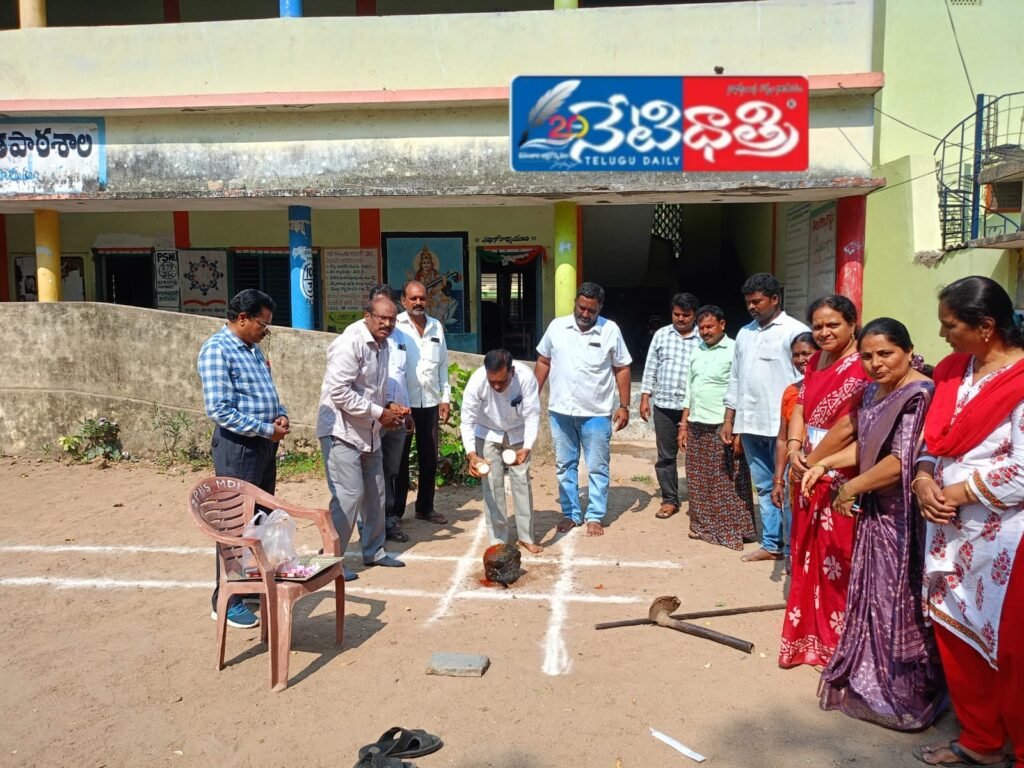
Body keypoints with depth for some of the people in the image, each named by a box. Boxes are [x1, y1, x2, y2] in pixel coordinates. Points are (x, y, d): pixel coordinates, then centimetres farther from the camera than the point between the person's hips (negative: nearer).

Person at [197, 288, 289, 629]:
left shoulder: (253, 349, 12)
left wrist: (281, 414, 1)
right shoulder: (217, 350, -16)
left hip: (264, 444, 9)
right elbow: (219, 409, -23)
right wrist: (266, 429, -19)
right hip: (237, 446, -9)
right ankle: (226, 600, 11)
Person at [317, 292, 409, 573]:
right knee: (348, 496, -10)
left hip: (368, 433, 9)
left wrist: (389, 406, 3)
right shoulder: (350, 343, -19)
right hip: (342, 431, -9)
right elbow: (339, 392, -25)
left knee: (375, 493, 16)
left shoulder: (381, 344, 10)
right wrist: (379, 413, -21)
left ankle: (373, 550, 31)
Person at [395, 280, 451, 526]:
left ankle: (425, 507, 26)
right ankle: (395, 511, 16)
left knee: (429, 457, 12)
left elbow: (443, 365, 13)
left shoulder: (436, 326, 9)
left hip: (430, 402, 5)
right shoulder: (395, 326, -6)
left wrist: (446, 398, 10)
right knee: (399, 458, 6)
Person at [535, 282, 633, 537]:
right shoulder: (556, 326, -1)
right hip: (560, 411, 2)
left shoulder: (611, 330, -6)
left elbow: (622, 369, 0)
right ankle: (571, 513, 25)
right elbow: (543, 362, 9)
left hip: (596, 413, -2)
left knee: (597, 468, 7)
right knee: (565, 465, 12)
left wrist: (624, 405, -4)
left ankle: (595, 516, 19)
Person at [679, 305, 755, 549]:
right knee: (698, 481, 12)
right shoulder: (698, 352, 14)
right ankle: (702, 526, 23)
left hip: (723, 427, -7)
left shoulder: (734, 351, -8)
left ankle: (733, 531, 8)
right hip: (697, 427, 7)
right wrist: (684, 425, 14)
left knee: (728, 483, -1)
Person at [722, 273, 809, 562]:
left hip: (782, 425, -7)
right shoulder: (744, 333, 15)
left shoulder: (795, 331, -6)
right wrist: (729, 419, 15)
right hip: (750, 424, 7)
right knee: (764, 487, 13)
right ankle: (771, 544, 23)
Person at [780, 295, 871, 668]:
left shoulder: (862, 369, -16)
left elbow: (848, 429, -21)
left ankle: (838, 640, 17)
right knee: (809, 556, 18)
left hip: (840, 479, -8)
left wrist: (812, 461, -11)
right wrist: (794, 449, -6)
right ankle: (810, 633, 34)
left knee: (837, 560, 1)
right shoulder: (815, 362, 11)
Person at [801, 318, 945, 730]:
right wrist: (824, 464, 6)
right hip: (875, 512, 8)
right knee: (873, 596, 18)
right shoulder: (874, 391, 8)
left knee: (900, 602, 4)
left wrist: (851, 488, -14)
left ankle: (905, 695, 23)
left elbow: (902, 462, -24)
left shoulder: (920, 395, -19)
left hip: (904, 518, -8)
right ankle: (871, 678, 35)